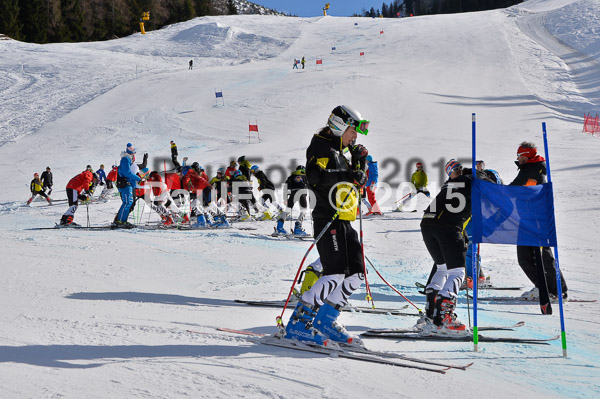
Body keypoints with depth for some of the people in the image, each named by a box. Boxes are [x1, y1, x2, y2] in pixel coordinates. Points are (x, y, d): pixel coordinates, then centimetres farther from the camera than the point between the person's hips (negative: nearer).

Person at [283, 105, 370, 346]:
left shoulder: (338, 153, 23)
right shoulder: (321, 147, -5)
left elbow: (353, 186, 30)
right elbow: (315, 176, -24)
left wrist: (359, 162, 16)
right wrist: (347, 176, -27)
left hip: (344, 222, 10)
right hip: (328, 220, -10)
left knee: (356, 273, 5)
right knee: (336, 273, -18)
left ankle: (325, 321, 12)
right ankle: (298, 323, -13)